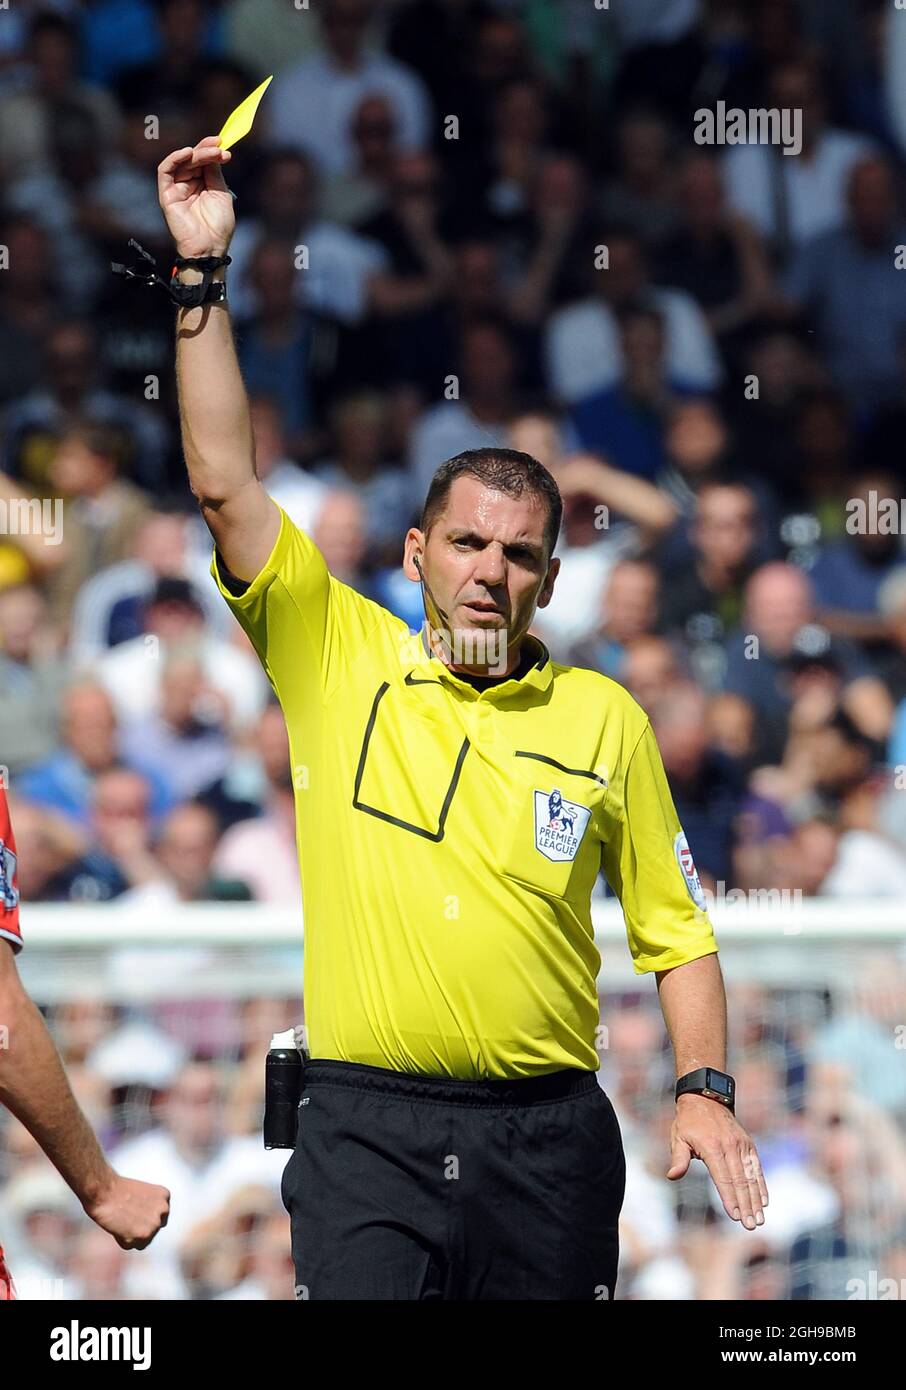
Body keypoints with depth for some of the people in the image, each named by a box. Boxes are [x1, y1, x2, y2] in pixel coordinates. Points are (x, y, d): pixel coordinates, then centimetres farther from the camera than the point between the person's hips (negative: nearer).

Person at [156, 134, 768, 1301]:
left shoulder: (604, 718, 7)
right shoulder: (336, 657, 5)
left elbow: (675, 928, 11)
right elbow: (223, 483, -2)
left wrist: (704, 1089, -3)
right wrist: (200, 273, -7)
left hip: (549, 1137, 2)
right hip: (366, 1126, -2)